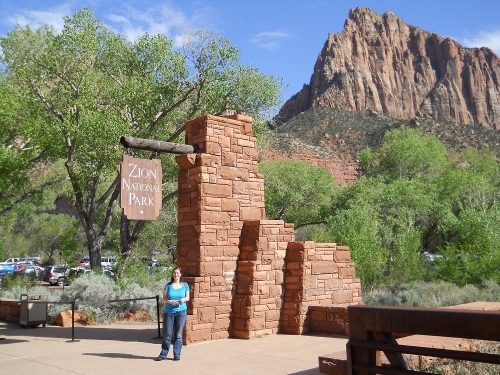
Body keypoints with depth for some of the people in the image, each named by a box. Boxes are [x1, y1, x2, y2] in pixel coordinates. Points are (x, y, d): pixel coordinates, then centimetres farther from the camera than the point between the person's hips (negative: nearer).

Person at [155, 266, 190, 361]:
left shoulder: (185, 285, 4)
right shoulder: (168, 285, 2)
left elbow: (187, 297, 12)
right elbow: (164, 299, 2)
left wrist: (184, 299, -10)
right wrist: (171, 302, -16)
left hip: (181, 311, 0)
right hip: (169, 312, 0)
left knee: (178, 334, 4)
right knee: (168, 334, 2)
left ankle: (177, 355, 12)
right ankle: (163, 354, 14)